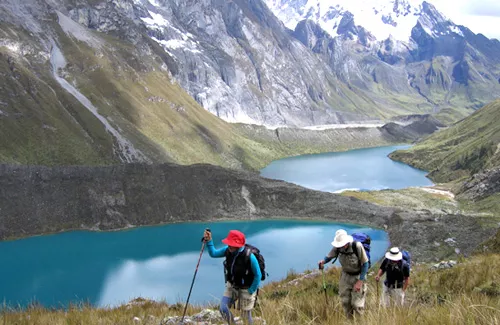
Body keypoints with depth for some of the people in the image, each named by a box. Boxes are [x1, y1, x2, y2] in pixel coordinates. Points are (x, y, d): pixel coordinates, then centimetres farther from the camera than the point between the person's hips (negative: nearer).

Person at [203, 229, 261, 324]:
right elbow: (213, 253, -2)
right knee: (223, 309, -7)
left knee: (246, 316, 8)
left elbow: (258, 275, -20)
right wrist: (209, 241, -18)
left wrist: (251, 291, -13)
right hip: (231, 286, 5)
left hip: (246, 289, -5)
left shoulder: (249, 256, -31)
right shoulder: (228, 250, -15)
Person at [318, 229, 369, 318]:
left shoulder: (357, 246, -29)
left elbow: (365, 264, -19)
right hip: (345, 275, 4)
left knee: (357, 304, -3)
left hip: (358, 276, -4)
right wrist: (323, 261, -24)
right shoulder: (338, 247, -16)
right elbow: (329, 256, 1)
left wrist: (360, 281, -19)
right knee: (345, 301, 7)